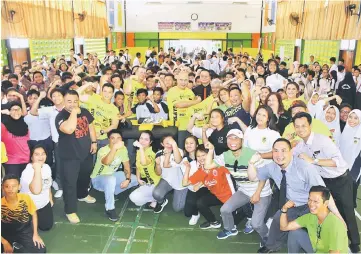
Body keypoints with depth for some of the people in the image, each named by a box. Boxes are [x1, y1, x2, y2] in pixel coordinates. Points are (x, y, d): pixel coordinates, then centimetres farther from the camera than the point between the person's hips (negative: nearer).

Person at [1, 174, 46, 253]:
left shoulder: (25, 198, -20)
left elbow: (33, 214, -2)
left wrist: (35, 234, -1)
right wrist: (5, 243, -16)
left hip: (25, 230, 1)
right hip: (6, 234, -1)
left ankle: (19, 244, 12)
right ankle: (13, 244, 8)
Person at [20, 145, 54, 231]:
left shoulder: (47, 167, -6)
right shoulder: (27, 172, -30)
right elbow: (36, 190, -47)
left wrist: (50, 199, 19)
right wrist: (37, 170, -44)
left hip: (44, 204, 6)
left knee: (47, 226, 10)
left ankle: (37, 217, 36)